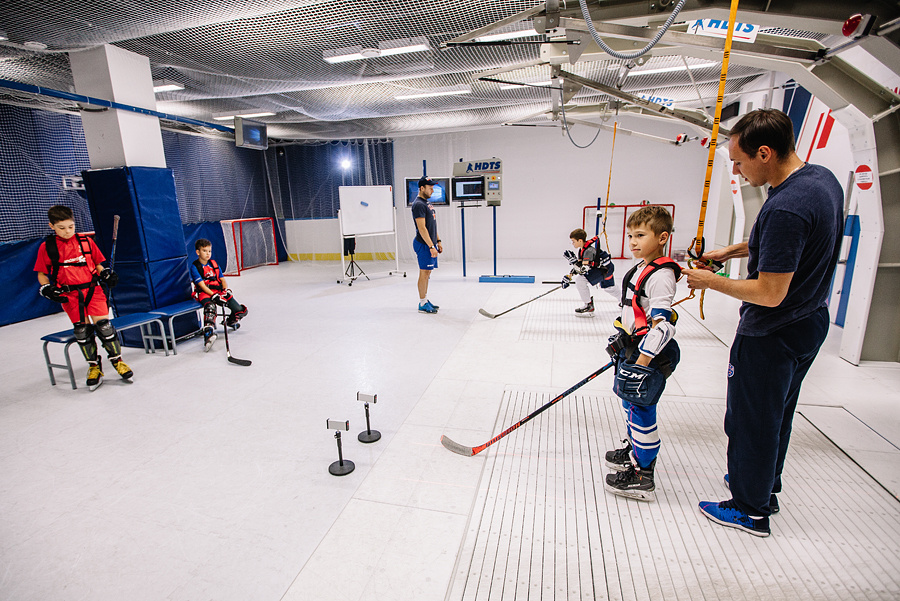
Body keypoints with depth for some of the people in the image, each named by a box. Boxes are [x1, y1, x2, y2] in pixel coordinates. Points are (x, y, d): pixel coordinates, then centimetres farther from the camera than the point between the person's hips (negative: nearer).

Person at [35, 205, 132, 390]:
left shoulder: (86, 241, 5)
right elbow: (41, 274, 9)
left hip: (93, 289, 0)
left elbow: (98, 264, 13)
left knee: (103, 324, -8)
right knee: (82, 330, 0)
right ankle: (94, 367, 13)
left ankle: (117, 360, 6)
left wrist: (107, 275, -5)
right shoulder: (47, 247, 3)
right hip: (69, 295, 0)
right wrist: (48, 290, -6)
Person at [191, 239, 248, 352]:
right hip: (204, 293, -5)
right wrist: (214, 296, -23)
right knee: (210, 306, -40)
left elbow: (222, 279, 13)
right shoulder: (194, 266, -2)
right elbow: (202, 285, -12)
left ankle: (230, 321, 26)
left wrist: (225, 291, -7)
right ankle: (208, 334, -52)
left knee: (241, 311, -9)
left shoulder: (214, 263, 15)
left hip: (219, 291, 5)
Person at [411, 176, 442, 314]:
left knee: (427, 273, 13)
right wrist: (431, 246, -22)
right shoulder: (418, 204, -14)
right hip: (424, 245, -10)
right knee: (424, 273, -5)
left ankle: (425, 300, 22)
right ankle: (422, 304, 2)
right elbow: (422, 228, -20)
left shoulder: (427, 203, 17)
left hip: (430, 243, 10)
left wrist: (438, 241, 20)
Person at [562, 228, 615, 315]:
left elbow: (583, 269, -36)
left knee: (580, 280, -21)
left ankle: (589, 306, -10)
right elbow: (578, 266, 4)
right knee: (608, 287, 31)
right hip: (597, 267, 10)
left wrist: (572, 259, -36)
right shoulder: (582, 249, 0)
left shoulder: (589, 250, -29)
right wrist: (569, 276, -3)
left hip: (605, 268, -10)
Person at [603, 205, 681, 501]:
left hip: (650, 355, -10)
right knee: (630, 402, 22)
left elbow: (661, 326, -26)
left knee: (642, 411, -2)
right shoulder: (641, 268, 11)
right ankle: (635, 450, 42)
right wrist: (621, 341, 26)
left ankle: (643, 479, 10)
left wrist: (641, 365, -27)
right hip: (633, 349, 10)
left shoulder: (661, 275, -20)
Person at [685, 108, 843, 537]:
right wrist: (733, 250, 9)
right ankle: (765, 484, 46)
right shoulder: (823, 178, 1)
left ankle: (750, 510, 28)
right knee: (776, 413, 25)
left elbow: (770, 294, -28)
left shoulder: (785, 208, -30)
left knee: (751, 419, 9)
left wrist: (710, 281, -16)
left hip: (771, 336, -10)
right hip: (810, 323, 10)